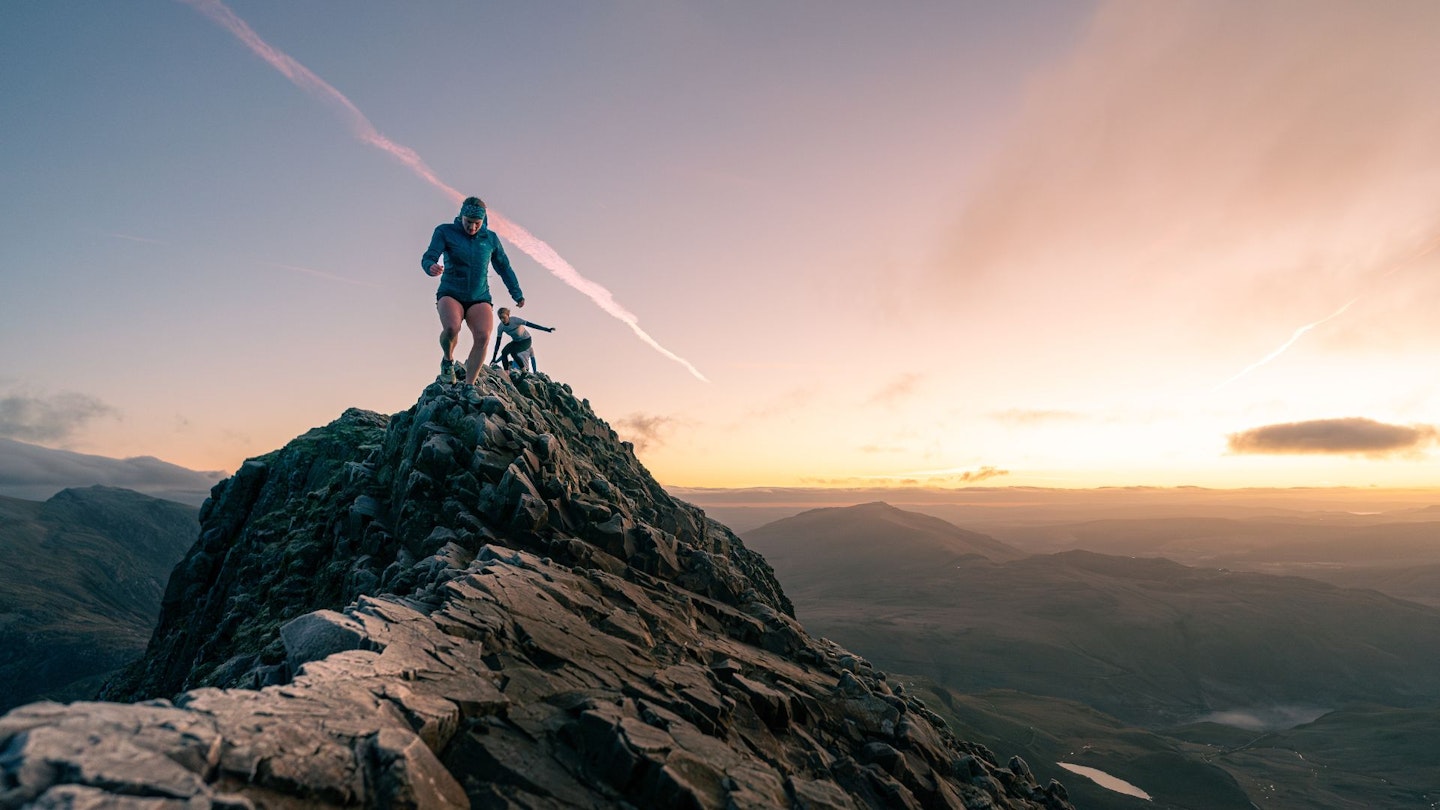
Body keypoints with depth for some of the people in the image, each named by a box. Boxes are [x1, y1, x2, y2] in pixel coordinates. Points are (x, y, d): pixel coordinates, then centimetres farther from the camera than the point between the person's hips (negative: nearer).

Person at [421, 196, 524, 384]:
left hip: (479, 299, 2)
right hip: (451, 294, -2)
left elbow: (504, 267, 18)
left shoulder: (490, 238, 8)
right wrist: (431, 267, -34)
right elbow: (428, 257, -10)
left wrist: (517, 294, 22)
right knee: (451, 328, -33)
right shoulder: (445, 232, 0)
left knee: (483, 336, -26)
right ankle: (448, 360, 1)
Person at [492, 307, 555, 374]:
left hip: (526, 340, -5)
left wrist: (546, 329, -32)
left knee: (513, 352, -29)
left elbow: (529, 324, -28)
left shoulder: (514, 319, -26)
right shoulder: (501, 327, -14)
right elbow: (498, 342, -10)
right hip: (516, 341, 5)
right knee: (504, 352, -19)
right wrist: (494, 357, -11)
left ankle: (524, 371, -16)